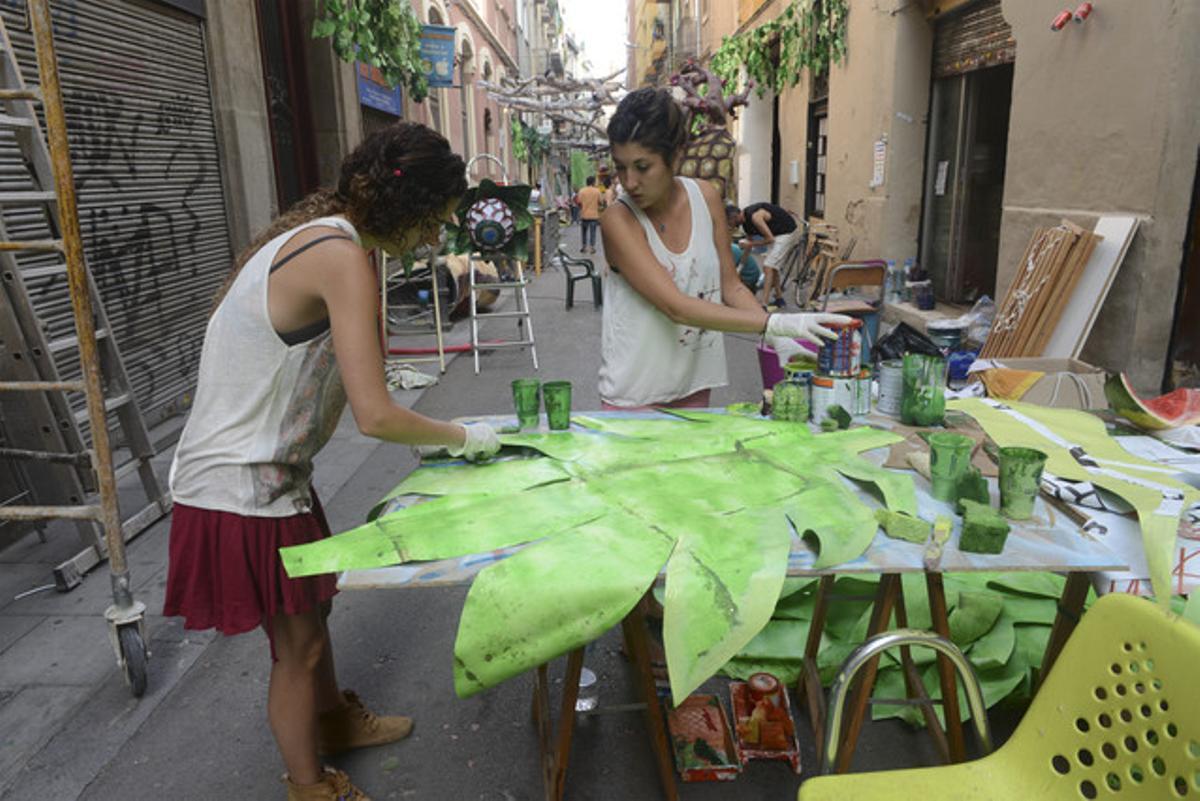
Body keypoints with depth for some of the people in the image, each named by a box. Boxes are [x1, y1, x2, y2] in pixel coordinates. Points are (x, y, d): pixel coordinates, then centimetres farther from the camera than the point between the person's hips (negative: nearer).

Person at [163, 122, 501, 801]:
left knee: (311, 610, 26)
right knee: (299, 643, 9)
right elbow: (374, 415, -27)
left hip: (265, 470, 9)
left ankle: (335, 720, 50)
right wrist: (463, 436, -11)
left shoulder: (316, 234, 5)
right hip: (244, 490, -9)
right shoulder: (343, 258, -25)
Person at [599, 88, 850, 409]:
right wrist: (776, 323, -30)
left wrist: (781, 340, -12)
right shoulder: (618, 221, -17)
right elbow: (677, 307, -26)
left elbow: (731, 287, 3)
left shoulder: (705, 197, -3)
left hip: (695, 385, 4)